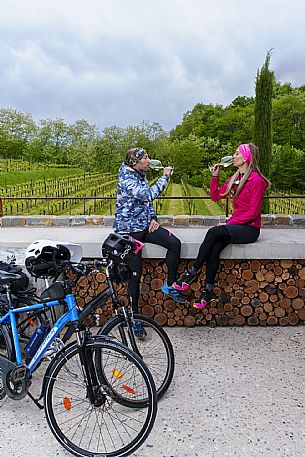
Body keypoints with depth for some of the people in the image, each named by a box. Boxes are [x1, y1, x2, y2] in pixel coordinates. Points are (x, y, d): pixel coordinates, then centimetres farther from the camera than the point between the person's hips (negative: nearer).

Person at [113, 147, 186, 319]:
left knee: (175, 243, -10)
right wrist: (165, 177, -17)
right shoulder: (126, 179, -16)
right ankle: (133, 313, 9)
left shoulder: (141, 176, 11)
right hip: (129, 229, -8)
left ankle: (170, 285, 7)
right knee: (135, 274, -6)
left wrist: (153, 218, 4)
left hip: (145, 226, 8)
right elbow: (149, 194, -29)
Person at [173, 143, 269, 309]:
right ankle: (209, 291, -16)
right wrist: (215, 176, 9)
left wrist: (229, 223, -16)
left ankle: (192, 273, -18)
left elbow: (253, 212, -14)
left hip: (250, 228, -6)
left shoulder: (256, 180, -10)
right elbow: (215, 196, 18)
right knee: (215, 247, -22)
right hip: (235, 224, 7)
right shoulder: (234, 178, 15)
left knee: (214, 232, -29)